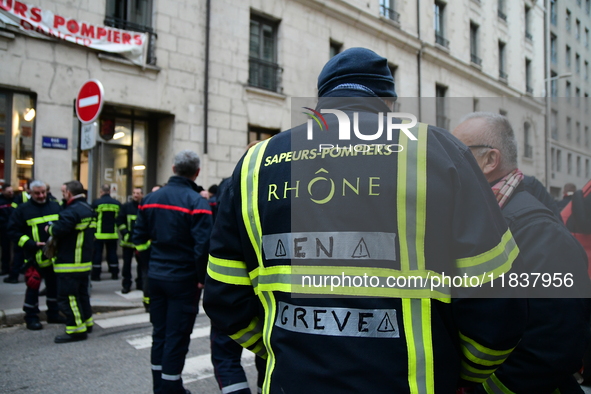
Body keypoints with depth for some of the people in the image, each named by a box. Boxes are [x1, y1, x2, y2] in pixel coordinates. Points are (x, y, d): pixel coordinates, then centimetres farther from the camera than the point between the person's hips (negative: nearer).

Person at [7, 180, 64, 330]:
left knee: (54, 285, 13)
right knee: (33, 286, 0)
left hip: (55, 254, 4)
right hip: (35, 256, -4)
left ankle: (53, 314, 27)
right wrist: (31, 244, -16)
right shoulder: (23, 209, -4)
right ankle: (31, 317, 14)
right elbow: (14, 231, -5)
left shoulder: (56, 207, 8)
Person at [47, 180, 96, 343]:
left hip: (70, 263, -10)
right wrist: (54, 228, 9)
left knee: (67, 296, -3)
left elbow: (59, 230, -29)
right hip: (85, 261, 10)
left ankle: (76, 329, 0)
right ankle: (86, 322, 30)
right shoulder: (89, 209, 12)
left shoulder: (72, 211, -20)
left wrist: (50, 228, -6)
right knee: (81, 293, 20)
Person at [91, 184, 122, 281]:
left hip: (99, 234, -3)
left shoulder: (96, 202, -8)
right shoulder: (117, 203, 3)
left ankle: (96, 275, 2)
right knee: (112, 253, 11)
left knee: (97, 253, 2)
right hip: (112, 233, 3)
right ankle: (115, 273, 13)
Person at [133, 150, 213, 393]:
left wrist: (151, 267, 15)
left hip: (156, 276, 6)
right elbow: (202, 245, -22)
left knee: (160, 333, 17)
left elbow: (139, 238, 7)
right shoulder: (196, 202, -16)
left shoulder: (151, 198, 4)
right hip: (184, 279, -6)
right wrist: (202, 278, -11)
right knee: (177, 337, 4)